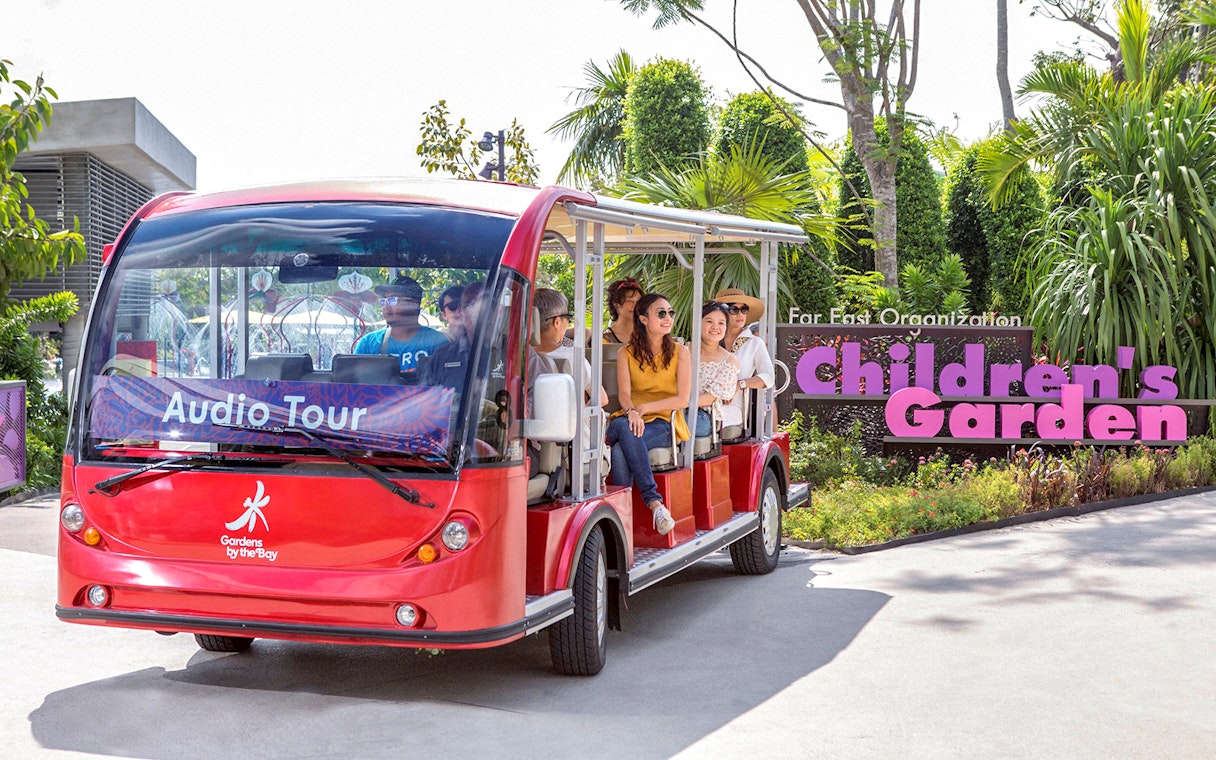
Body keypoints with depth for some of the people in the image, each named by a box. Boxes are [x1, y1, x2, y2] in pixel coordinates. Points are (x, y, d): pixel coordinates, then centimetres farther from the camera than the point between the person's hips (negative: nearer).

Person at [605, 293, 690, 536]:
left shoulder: (679, 352, 7)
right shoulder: (626, 354, 12)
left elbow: (683, 399, -2)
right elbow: (624, 393, -1)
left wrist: (644, 408, -13)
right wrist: (632, 412, -24)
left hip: (664, 422, -2)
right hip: (630, 420, 2)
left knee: (621, 450, -33)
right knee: (623, 427, -37)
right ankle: (654, 501, -41)